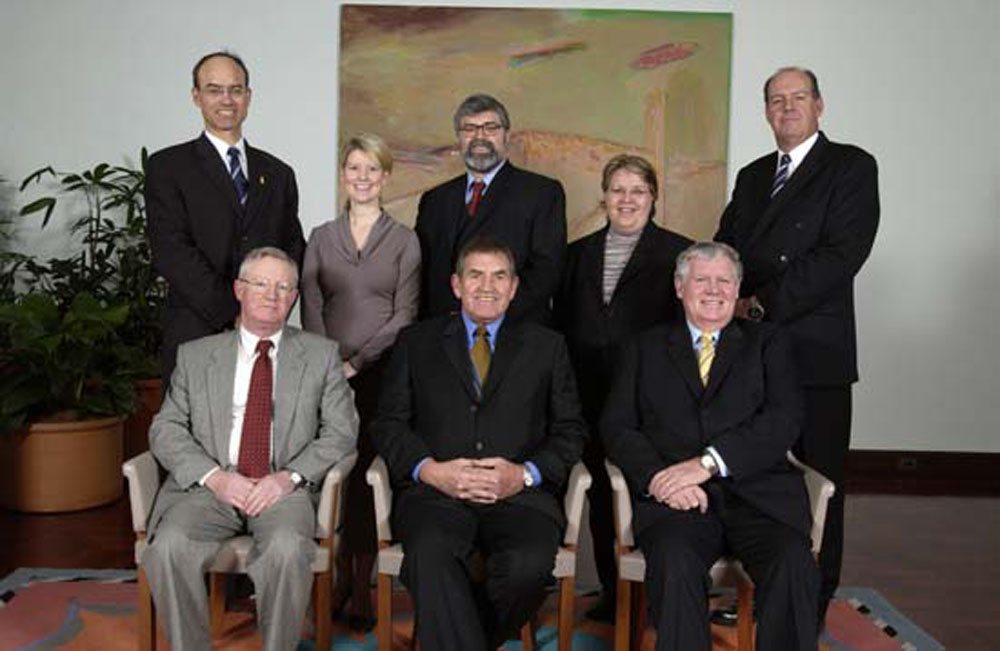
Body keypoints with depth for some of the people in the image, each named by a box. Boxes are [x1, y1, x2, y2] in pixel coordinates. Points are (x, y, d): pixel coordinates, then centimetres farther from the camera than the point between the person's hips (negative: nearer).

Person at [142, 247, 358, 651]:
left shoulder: (321, 354, 13)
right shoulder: (195, 355, 15)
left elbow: (341, 431, 5)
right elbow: (165, 429, 8)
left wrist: (289, 476, -11)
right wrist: (214, 476, -10)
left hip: (284, 489, -1)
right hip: (210, 487, 2)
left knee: (287, 549, -32)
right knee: (169, 547, -27)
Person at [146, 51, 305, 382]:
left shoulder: (278, 174, 15)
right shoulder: (167, 167, 3)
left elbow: (294, 248, 14)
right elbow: (171, 252, -8)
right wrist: (234, 314, -15)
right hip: (196, 336, -3)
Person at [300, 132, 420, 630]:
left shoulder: (404, 241, 6)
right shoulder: (321, 238, 12)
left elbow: (404, 315, 0)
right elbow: (311, 310, 5)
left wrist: (357, 362, -9)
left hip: (380, 371, -1)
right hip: (329, 374, 2)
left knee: (367, 472, -5)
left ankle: (363, 585, 6)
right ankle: (340, 576, 15)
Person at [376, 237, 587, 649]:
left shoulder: (546, 346, 18)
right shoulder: (416, 342, 18)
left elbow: (570, 430, 12)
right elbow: (390, 425, 10)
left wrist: (525, 474, -7)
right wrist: (431, 470, -9)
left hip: (520, 494, 1)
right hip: (436, 492, 0)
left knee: (529, 565, -30)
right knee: (431, 554, -35)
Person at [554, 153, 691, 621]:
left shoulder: (677, 252, 3)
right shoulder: (579, 253, 15)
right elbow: (561, 324, 14)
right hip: (590, 398, 4)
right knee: (601, 497, 9)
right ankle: (611, 593, 22)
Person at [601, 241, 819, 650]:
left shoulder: (767, 343, 18)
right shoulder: (646, 348, 20)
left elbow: (784, 419, 2)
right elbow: (617, 427, 9)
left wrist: (708, 463, -12)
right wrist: (658, 476, -11)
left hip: (757, 493, 1)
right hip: (673, 498, 0)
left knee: (793, 564, -29)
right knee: (675, 562, -32)